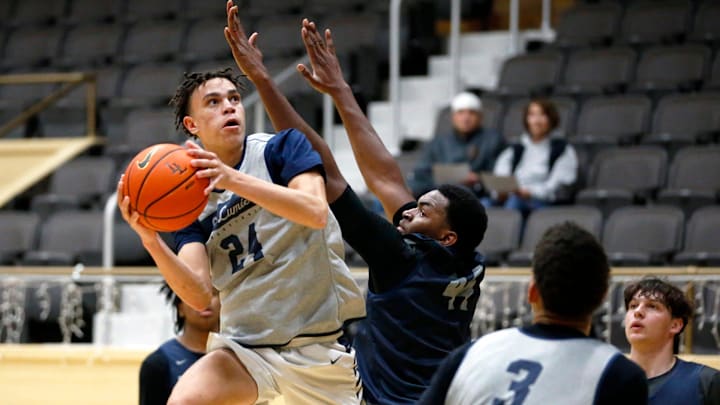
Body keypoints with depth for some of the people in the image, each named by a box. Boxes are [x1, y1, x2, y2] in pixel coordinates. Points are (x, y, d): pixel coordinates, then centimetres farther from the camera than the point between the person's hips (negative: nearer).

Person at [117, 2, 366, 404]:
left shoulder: (281, 147, -3)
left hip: (319, 341, -2)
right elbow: (199, 295, -8)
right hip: (246, 345, 2)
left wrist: (234, 179, -35)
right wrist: (152, 241, -26)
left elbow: (316, 212, -23)